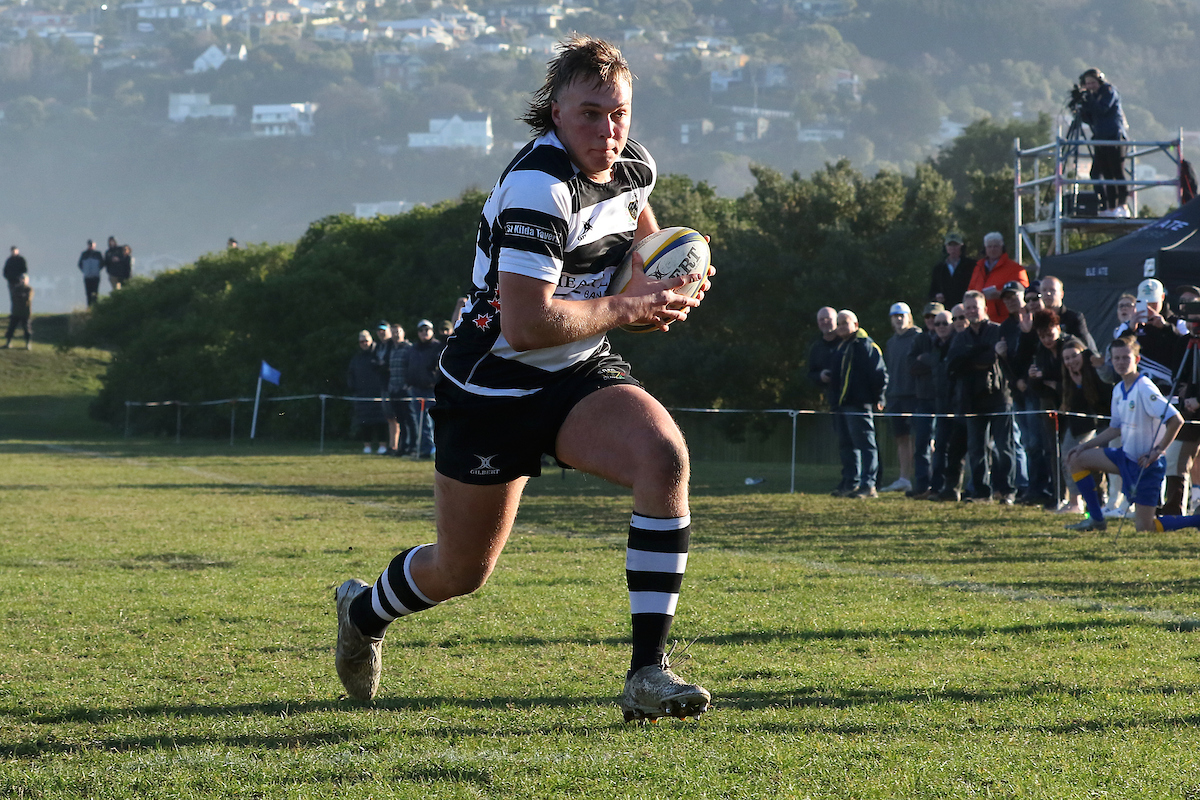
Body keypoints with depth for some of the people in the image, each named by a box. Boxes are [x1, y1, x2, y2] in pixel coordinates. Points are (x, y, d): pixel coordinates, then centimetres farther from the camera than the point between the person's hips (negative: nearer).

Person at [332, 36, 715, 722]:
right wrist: (630, 307, -23)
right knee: (464, 571, 9)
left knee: (665, 455, -27)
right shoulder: (539, 186, -27)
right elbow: (526, 324, -32)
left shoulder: (635, 167, -1)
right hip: (494, 387, -6)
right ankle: (366, 611, 47)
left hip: (583, 377, 6)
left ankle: (649, 670, -24)